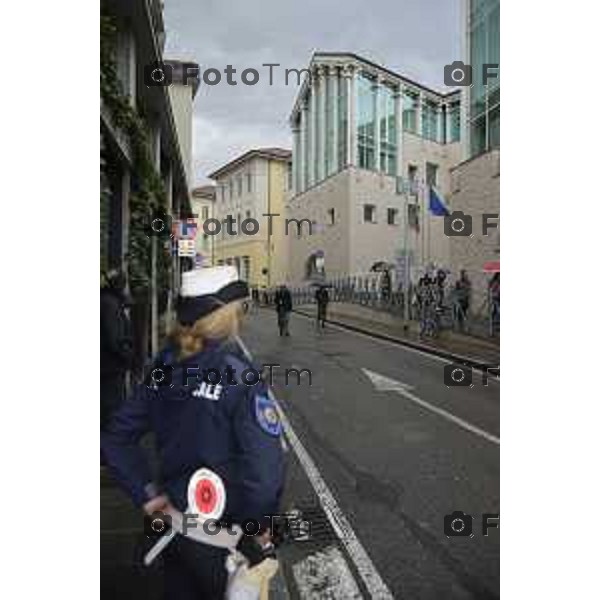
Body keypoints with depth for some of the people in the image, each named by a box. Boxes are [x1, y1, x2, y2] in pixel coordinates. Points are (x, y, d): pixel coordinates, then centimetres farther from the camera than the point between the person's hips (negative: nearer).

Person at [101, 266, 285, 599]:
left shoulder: (166, 366, -7)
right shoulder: (238, 376, -26)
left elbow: (115, 437, 0)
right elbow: (265, 469, -31)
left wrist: (148, 494, 2)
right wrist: (259, 524, -14)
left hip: (175, 518, 6)